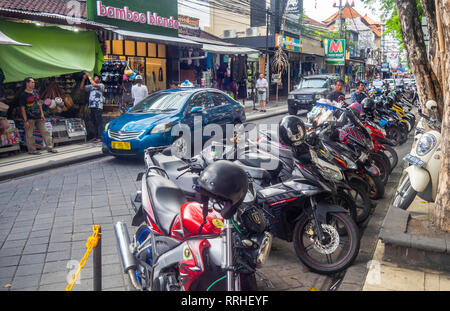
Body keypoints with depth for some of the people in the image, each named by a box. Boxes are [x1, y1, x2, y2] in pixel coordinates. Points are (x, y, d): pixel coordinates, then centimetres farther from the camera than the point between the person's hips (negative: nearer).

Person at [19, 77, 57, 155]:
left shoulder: (35, 92, 10)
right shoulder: (23, 95, -8)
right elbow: (22, 108, -9)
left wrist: (42, 114, 9)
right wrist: (26, 121, -13)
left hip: (38, 117, 6)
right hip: (30, 118, -6)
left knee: (45, 132, 4)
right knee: (30, 135, 1)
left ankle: (50, 147, 7)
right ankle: (32, 150, 11)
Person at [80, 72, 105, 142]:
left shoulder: (101, 85, 2)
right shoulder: (91, 86, 20)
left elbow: (94, 85, -16)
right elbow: (82, 87, 15)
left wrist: (89, 77, -10)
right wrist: (83, 79, 5)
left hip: (98, 107, -6)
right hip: (91, 106, 6)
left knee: (99, 122, -7)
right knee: (94, 122, 9)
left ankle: (100, 137, -8)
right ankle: (95, 136, 14)